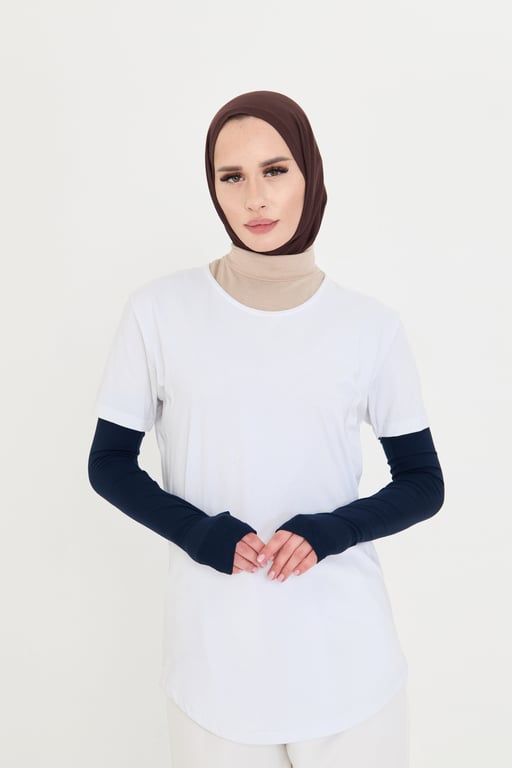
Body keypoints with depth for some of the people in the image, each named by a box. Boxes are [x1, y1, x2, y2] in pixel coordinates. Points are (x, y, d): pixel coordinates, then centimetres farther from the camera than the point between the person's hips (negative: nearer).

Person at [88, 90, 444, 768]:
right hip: (214, 655, 0)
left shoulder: (370, 326, -4)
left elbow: (424, 483, 3)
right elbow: (109, 464, 2)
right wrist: (200, 534, -15)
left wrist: (328, 532, -15)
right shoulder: (159, 312, -5)